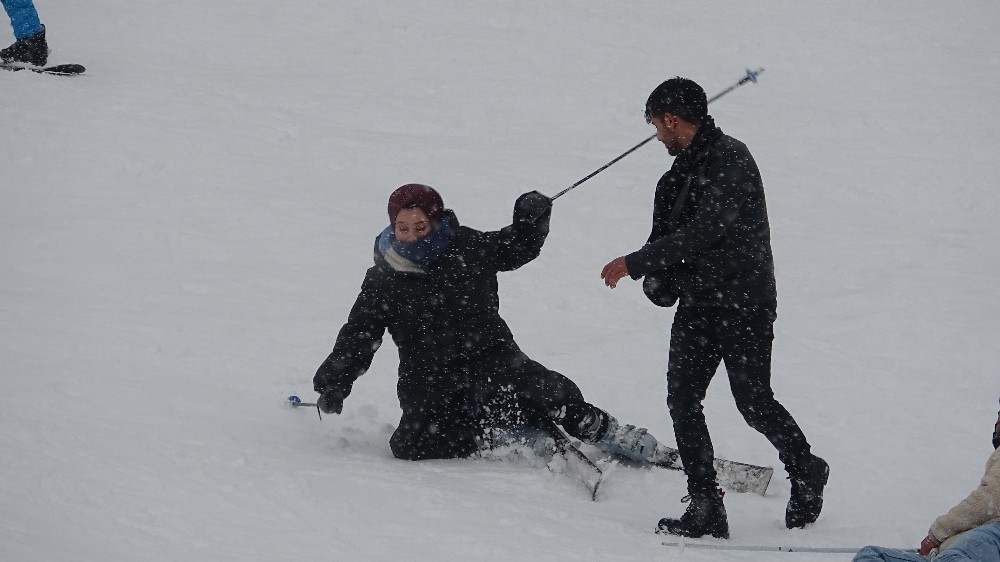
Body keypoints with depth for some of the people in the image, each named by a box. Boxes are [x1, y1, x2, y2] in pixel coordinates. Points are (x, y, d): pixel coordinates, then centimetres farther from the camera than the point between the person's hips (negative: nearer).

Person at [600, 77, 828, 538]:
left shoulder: (731, 160, -13)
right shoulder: (681, 172, 15)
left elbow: (705, 231, -21)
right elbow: (667, 236, 13)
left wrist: (637, 263, -19)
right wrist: (659, 279, -8)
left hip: (744, 304, -8)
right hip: (697, 305, 8)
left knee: (753, 402, -3)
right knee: (682, 400, -4)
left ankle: (806, 471, 23)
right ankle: (705, 508, -2)